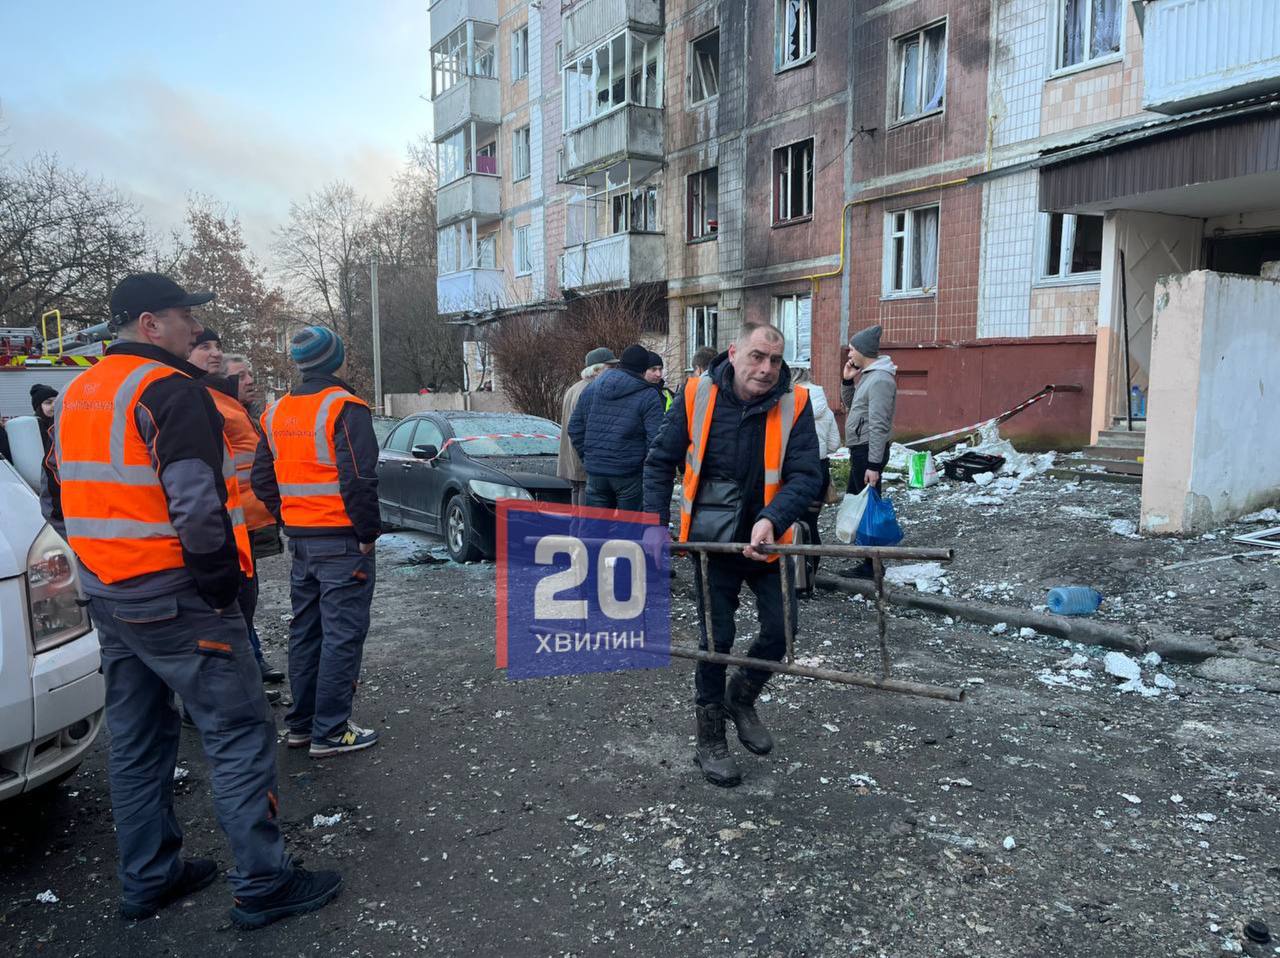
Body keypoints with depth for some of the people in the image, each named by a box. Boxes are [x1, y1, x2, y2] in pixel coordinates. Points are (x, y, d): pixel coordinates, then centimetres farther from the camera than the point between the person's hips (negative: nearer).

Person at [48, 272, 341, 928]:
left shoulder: (75, 395, 15)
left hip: (107, 597, 10)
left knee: (136, 739, 17)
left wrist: (107, 570, 20)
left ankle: (148, 879, 28)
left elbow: (67, 496, 19)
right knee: (240, 733, -3)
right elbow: (197, 504, -24)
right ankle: (264, 885, 2)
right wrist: (219, 584, -14)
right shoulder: (168, 389, -15)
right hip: (173, 597, -9)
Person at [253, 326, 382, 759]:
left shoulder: (275, 413, 11)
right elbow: (358, 480, -21)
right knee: (342, 635, -1)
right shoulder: (344, 407, -14)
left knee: (305, 631, 16)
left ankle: (300, 723, 26)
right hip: (341, 541, -8)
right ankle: (329, 732, 4)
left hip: (299, 540, 8)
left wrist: (289, 522, 17)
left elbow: (263, 479, 14)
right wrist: (368, 533, -12)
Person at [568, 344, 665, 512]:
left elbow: (574, 429, 12)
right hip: (630, 475, -4)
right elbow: (655, 439, -13)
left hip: (595, 472, 4)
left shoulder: (591, 389, 9)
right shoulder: (649, 396, -7)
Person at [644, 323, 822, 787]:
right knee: (716, 638, 4)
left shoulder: (794, 403, -12)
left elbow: (806, 475, -16)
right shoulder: (698, 395, -12)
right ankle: (709, 740, 23)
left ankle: (741, 699, 35)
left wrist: (771, 520, -33)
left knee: (780, 630, 4)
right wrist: (656, 524, -12)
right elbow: (660, 462, -4)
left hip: (766, 541, 1)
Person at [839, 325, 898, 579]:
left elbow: (879, 426, -23)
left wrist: (874, 465, -24)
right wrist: (847, 380, 7)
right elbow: (849, 403, 24)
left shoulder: (880, 379, -18)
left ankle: (871, 565, 3)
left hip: (869, 450, -10)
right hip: (860, 449, 10)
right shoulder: (867, 374, 13)